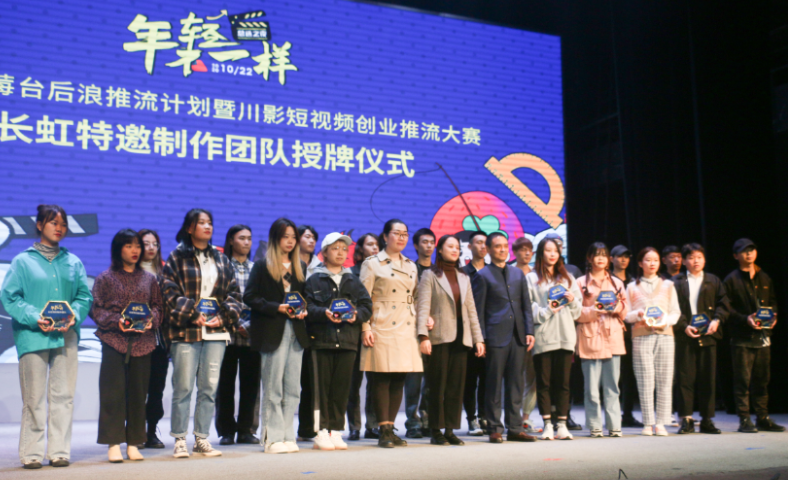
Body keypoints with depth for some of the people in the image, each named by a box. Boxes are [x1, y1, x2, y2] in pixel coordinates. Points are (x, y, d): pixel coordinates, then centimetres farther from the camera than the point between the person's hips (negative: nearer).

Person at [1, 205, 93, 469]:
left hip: (66, 336, 3)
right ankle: (31, 453, 8)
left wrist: (74, 316, -10)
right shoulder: (23, 261, 6)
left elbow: (85, 296, 10)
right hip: (33, 336, -2)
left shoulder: (73, 262, 14)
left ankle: (59, 451, 8)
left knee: (63, 395, 2)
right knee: (34, 398, 0)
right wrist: (35, 319, -14)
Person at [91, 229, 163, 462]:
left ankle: (133, 443, 13)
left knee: (138, 392, 5)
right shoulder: (105, 278, 5)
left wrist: (151, 320, -8)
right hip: (114, 341, -3)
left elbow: (158, 306, 12)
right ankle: (113, 443, 4)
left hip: (142, 341, 3)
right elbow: (95, 309, 0)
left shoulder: (149, 278, 14)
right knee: (113, 392, -3)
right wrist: (116, 321, -14)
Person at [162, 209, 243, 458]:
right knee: (183, 388, -2)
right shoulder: (177, 258, 4)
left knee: (209, 388, 5)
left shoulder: (221, 259, 16)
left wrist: (224, 316, -3)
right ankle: (179, 440, 8)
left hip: (216, 333, 4)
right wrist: (192, 315, -13)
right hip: (186, 332, -4)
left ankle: (202, 438, 14)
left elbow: (234, 292, 13)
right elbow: (170, 291, -4)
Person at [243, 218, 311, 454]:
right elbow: (249, 297, -6)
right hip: (272, 332, -5)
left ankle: (287, 435, 13)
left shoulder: (300, 266, 17)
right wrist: (277, 308, -16)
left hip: (296, 332, 5)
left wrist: (303, 310, 0)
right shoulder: (262, 266, 1)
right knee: (273, 389, -1)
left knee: (292, 389, 6)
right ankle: (273, 437, 5)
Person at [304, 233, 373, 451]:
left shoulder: (353, 281, 17)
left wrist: (356, 315, -11)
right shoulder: (314, 280, 6)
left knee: (342, 387, 3)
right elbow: (307, 306, -4)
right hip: (322, 340, -3)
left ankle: (336, 430, 12)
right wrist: (324, 313, -21)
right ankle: (321, 432, 2)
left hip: (347, 341, 3)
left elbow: (367, 305, 9)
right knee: (322, 387, -4)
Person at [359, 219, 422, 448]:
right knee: (382, 380, -5)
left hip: (406, 329, 5)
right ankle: (384, 432, 1)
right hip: (382, 328, -5)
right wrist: (365, 328, -13)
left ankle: (391, 428, 13)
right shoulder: (372, 263, 1)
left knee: (399, 381, 5)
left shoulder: (411, 266, 17)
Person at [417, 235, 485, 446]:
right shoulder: (430, 275, 2)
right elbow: (423, 307, -7)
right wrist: (423, 335, -18)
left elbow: (471, 310, 17)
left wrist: (478, 338, 10)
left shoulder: (463, 278, 18)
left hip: (460, 339, 5)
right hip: (439, 339, -5)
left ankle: (450, 430, 11)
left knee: (456, 386, 4)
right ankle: (436, 432, 6)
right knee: (438, 386, -2)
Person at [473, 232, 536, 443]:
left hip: (518, 337, 5)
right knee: (494, 385, 0)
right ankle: (495, 429, 7)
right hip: (496, 337, -4)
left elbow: (526, 305, 15)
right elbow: (478, 310, -2)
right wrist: (480, 339, -7)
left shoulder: (518, 273, 16)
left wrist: (529, 331, 4)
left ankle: (515, 428, 13)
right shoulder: (483, 275, 2)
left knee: (516, 384, 7)